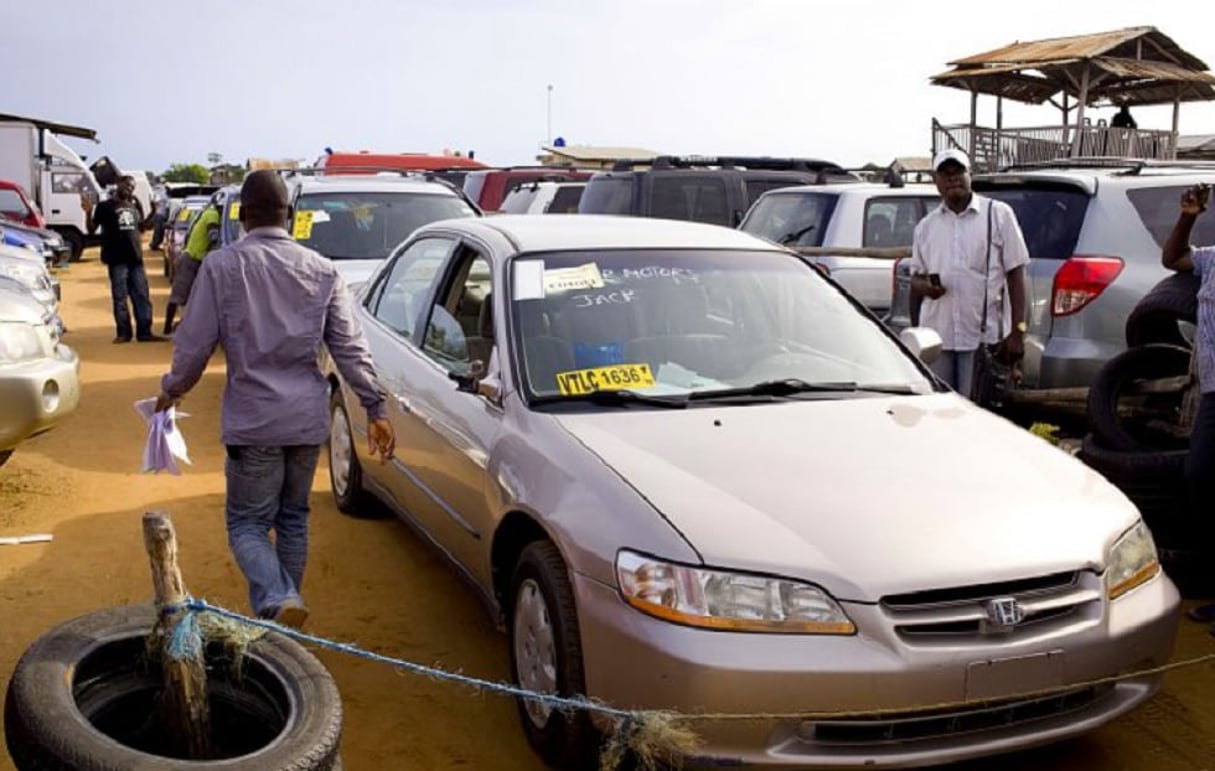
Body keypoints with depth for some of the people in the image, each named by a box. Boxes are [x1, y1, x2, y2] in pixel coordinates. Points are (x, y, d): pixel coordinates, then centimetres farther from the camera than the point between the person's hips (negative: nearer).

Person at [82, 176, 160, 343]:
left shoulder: (134, 205, 16)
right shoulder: (105, 206, 0)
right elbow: (91, 230, -2)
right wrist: (88, 212, -18)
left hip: (135, 257, 5)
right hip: (117, 259, -5)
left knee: (142, 296, 4)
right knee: (120, 297, -2)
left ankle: (144, 332, 7)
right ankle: (123, 333, 3)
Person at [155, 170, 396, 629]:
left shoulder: (221, 266, -7)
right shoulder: (321, 270, 2)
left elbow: (195, 343, -5)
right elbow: (350, 346, 1)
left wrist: (171, 390, 13)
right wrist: (375, 407, 6)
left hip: (253, 421, -4)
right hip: (309, 418, 4)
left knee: (247, 523, 7)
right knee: (293, 518, 19)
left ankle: (278, 602, -15)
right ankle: (285, 605, 29)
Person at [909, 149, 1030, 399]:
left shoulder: (998, 214, 2)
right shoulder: (926, 226, 13)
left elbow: (1015, 275, -1)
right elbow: (915, 278, 17)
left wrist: (1017, 331, -7)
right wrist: (924, 286, -9)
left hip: (983, 337, -4)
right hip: (936, 338, 4)